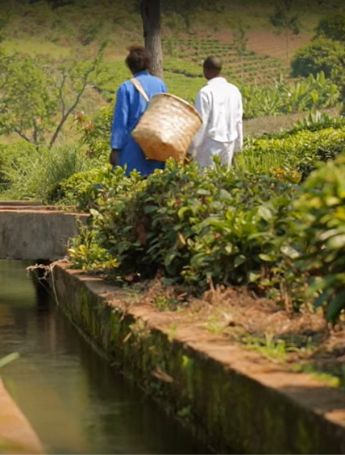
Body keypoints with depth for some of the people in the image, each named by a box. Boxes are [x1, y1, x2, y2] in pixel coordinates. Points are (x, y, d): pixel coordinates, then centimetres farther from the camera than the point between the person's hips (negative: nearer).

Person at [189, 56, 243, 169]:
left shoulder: (206, 92, -13)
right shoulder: (234, 91, 5)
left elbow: (200, 123, -12)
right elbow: (238, 120, 11)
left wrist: (192, 149, -5)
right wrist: (238, 146, 20)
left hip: (210, 143, -6)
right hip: (229, 142, 6)